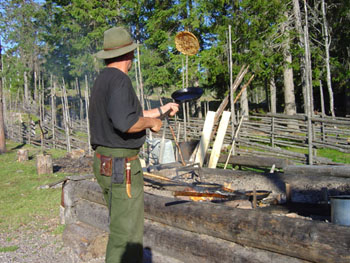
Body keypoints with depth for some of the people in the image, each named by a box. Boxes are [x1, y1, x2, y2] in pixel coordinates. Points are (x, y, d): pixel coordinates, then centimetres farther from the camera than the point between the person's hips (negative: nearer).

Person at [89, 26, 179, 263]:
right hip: (122, 166, -10)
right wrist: (152, 122, -12)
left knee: (122, 227, 21)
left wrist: (161, 110, 32)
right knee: (127, 235, -1)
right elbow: (126, 122, -31)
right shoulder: (119, 79, -17)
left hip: (104, 162, 10)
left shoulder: (103, 79, 15)